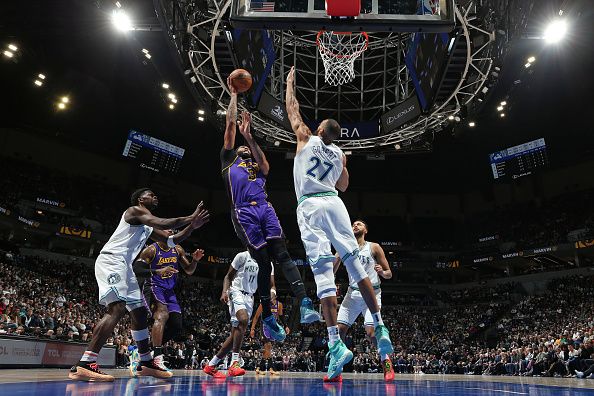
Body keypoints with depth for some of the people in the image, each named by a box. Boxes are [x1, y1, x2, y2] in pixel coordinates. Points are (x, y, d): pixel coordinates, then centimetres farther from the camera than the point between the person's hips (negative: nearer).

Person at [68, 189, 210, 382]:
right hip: (111, 261, -11)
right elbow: (162, 223, -20)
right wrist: (190, 218, -13)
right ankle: (83, 366, -28)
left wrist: (192, 226, 10)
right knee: (117, 309, -25)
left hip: (123, 265, 11)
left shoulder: (149, 226, 24)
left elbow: (171, 240, 23)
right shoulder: (135, 210, -3)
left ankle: (146, 363, 19)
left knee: (139, 312, 11)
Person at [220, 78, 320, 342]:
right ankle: (267, 318, 0)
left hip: (265, 209, 3)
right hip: (244, 213, -3)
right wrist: (234, 95, 26)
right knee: (263, 262, -7)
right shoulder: (229, 160, 26)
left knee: (282, 255, -12)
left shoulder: (257, 165, 34)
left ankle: (304, 304, -24)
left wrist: (249, 137, 8)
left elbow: (265, 167, 8)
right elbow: (230, 125, 21)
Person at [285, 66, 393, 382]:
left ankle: (336, 345, -18)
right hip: (333, 203, 4)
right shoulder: (340, 154, 19)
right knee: (354, 264, 7)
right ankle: (380, 328, 8)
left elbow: (292, 109, 22)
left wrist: (290, 83, 36)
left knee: (323, 272, -13)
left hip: (309, 206, -4)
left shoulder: (306, 138, 10)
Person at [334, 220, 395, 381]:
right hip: (353, 293, 3)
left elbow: (389, 274, 2)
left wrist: (382, 272, -19)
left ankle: (386, 362, 6)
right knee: (339, 329, -6)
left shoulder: (374, 247, 2)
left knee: (371, 331, -17)